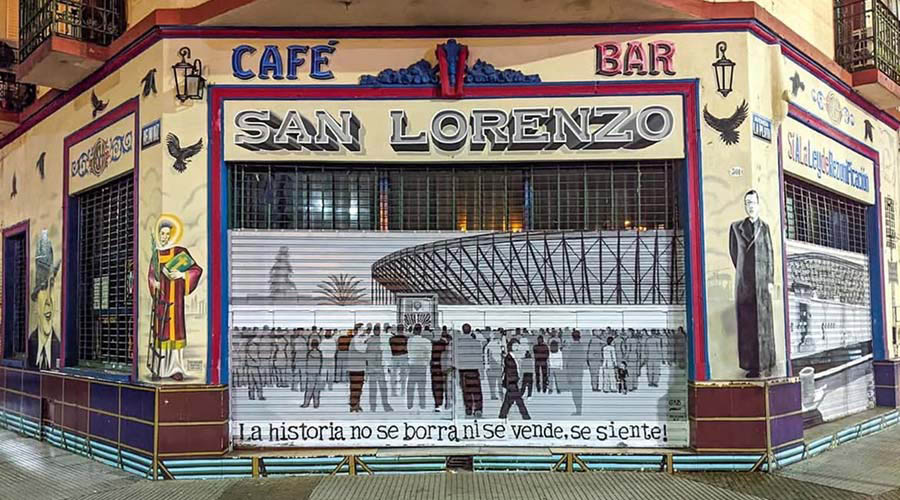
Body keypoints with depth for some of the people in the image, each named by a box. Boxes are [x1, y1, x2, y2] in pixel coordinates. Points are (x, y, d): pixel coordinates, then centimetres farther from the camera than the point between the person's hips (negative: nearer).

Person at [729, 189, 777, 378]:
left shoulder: (764, 227, 4)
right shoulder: (736, 227, 7)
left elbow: (770, 255, 2)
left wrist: (771, 281, -4)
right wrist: (742, 272, 11)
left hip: (761, 279, -1)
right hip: (744, 281, 1)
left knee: (763, 320, -1)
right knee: (747, 322, 0)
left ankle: (766, 365, 4)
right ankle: (752, 365, 5)